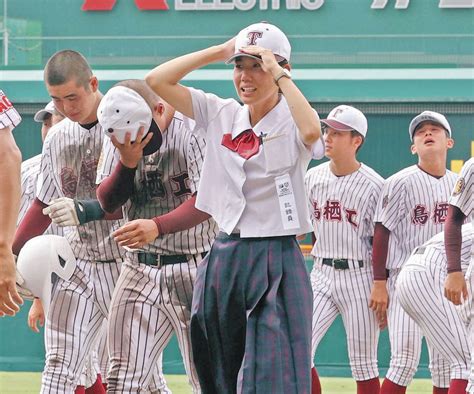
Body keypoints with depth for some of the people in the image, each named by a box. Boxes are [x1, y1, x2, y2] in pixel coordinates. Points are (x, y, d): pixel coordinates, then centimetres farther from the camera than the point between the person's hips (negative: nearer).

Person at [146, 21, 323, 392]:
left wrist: (279, 74, -21)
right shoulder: (220, 114, 8)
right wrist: (220, 52, -2)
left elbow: (311, 131, -31)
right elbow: (156, 81, 3)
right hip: (224, 259, 6)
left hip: (276, 262, -6)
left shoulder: (290, 121, -6)